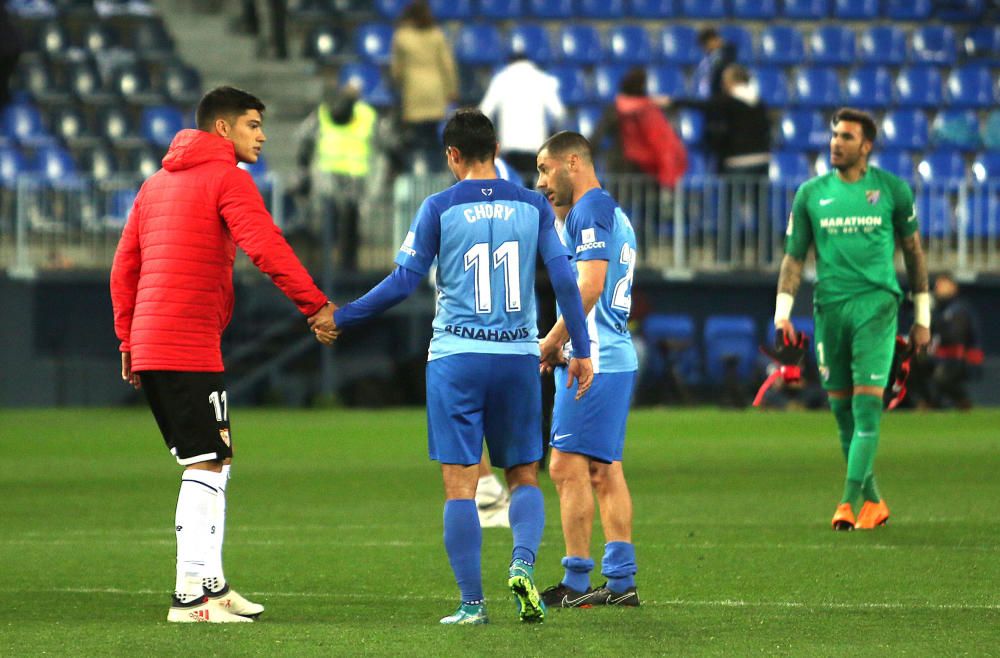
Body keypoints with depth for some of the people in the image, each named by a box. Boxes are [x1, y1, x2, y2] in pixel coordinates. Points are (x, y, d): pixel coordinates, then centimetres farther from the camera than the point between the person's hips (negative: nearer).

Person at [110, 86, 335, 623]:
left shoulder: (156, 184, 21)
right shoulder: (226, 177, -5)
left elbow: (124, 267, 21)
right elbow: (265, 247, -18)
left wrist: (129, 341, 23)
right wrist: (315, 304, -16)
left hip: (148, 345, 9)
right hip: (190, 348, -9)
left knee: (213, 462, 16)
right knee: (206, 465, -9)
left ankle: (211, 584, 18)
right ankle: (190, 594, -13)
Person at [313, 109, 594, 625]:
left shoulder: (440, 208, -2)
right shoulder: (532, 206, 5)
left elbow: (403, 282, -4)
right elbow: (564, 279, 1)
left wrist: (340, 318, 7)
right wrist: (581, 351, 8)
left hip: (456, 356, -2)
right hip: (518, 356, 2)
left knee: (459, 483, 0)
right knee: (524, 476, 13)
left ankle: (472, 602, -3)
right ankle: (523, 563, -13)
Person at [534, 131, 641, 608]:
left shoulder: (590, 211, -10)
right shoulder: (611, 213, 21)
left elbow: (589, 286, -20)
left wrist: (550, 342, -13)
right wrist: (563, 342, 14)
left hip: (592, 363, -10)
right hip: (616, 358, 10)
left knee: (568, 466, -9)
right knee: (603, 470, 11)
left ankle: (576, 583, -9)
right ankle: (621, 581, 10)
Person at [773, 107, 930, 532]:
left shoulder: (892, 189, 3)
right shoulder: (811, 194, 8)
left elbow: (913, 252, 11)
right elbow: (794, 256, 11)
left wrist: (922, 317, 10)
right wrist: (782, 314, 0)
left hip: (876, 304, -3)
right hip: (830, 306, 3)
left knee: (867, 402, -13)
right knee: (841, 408, 5)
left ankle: (850, 498, -13)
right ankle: (873, 500, 16)